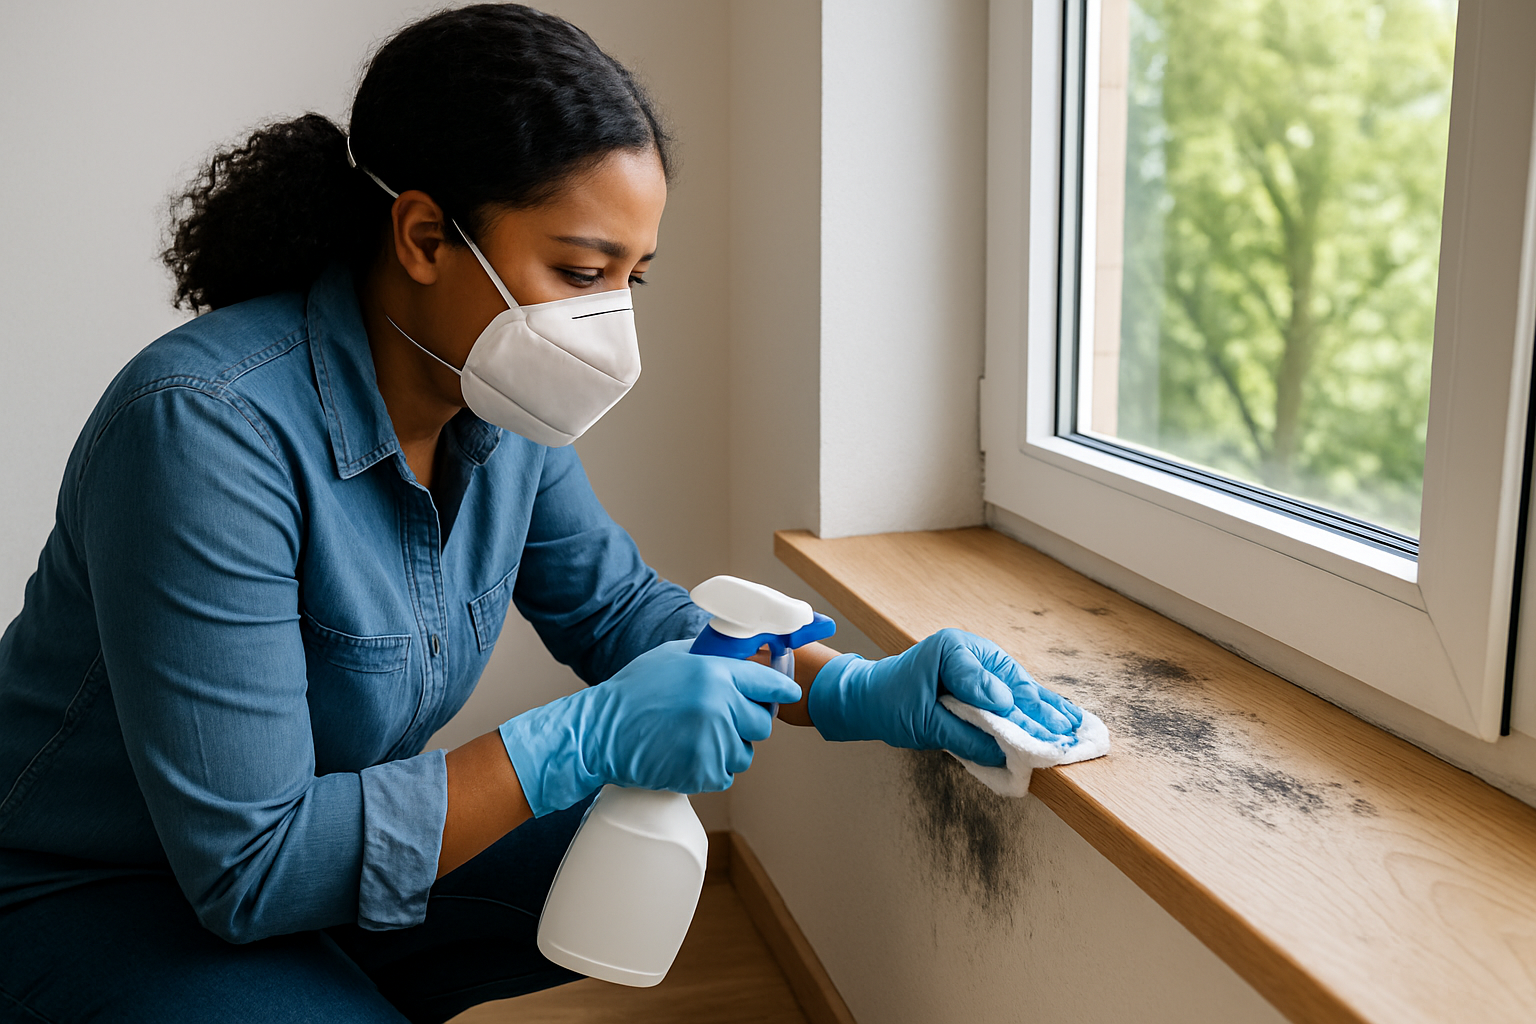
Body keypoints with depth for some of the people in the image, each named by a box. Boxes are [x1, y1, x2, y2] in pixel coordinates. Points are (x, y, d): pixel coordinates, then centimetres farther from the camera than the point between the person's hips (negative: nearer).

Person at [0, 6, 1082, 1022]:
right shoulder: (209, 426, -31)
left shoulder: (499, 413, -8)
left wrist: (865, 692, -12)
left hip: (318, 853, 7)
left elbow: (624, 609, 3)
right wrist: (585, 741, -33)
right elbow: (249, 862, -29)